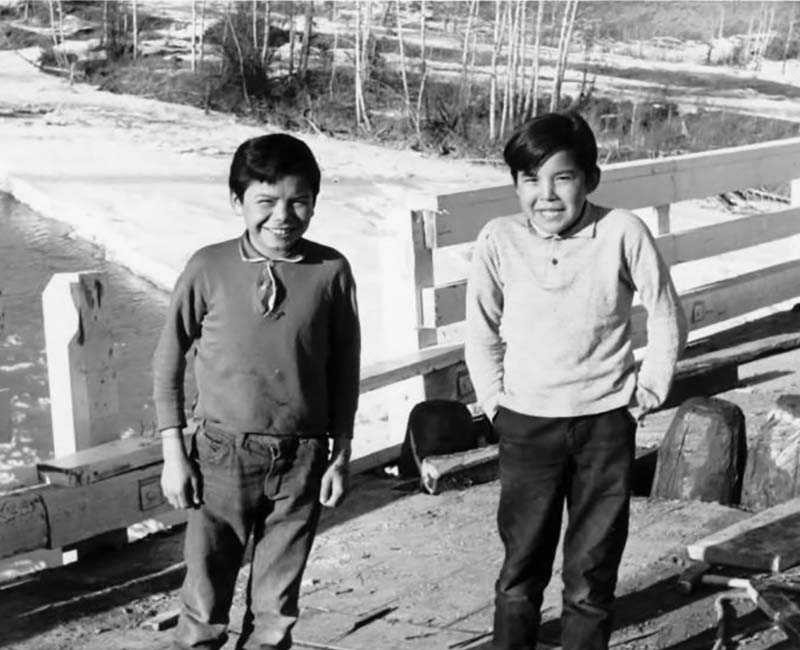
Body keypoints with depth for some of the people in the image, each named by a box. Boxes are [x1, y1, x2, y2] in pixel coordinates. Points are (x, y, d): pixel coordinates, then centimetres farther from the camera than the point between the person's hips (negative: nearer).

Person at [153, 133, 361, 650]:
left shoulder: (331, 272, -4)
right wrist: (173, 452, -1)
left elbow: (345, 370, 5)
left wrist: (341, 455, 5)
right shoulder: (210, 268, -7)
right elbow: (169, 360, 2)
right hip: (224, 453, -1)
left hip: (301, 459, 1)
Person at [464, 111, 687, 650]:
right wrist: (494, 400, 2)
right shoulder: (499, 240, -11)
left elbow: (668, 320, -2)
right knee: (522, 565, 10)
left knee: (594, 566, 10)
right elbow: (482, 334, 3)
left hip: (606, 423, 0)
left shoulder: (622, 233, -15)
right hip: (527, 424, 1)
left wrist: (652, 388, 0)